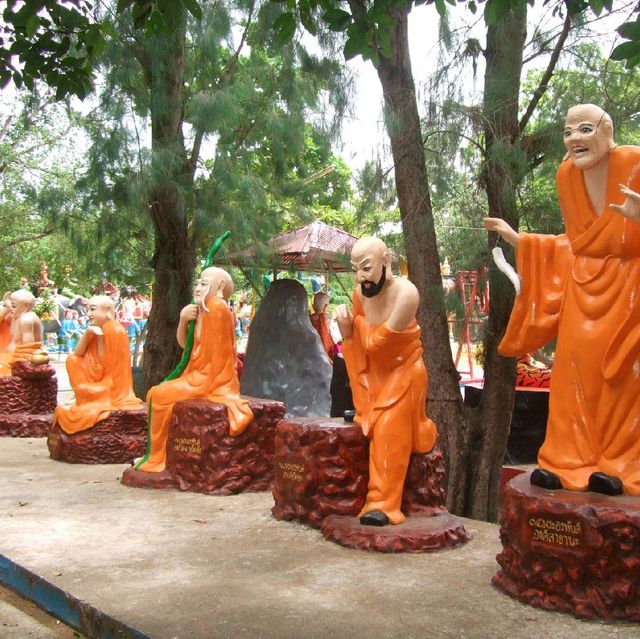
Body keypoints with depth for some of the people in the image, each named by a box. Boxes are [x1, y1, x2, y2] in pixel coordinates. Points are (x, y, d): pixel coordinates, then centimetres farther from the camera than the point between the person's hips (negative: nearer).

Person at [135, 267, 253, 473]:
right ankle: (155, 454, 16)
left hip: (211, 380, -10)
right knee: (157, 392, 12)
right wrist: (183, 318, -2)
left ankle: (156, 458, -2)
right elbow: (183, 342, 15)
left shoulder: (218, 307, -14)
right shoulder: (202, 310, 15)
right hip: (200, 377, 10)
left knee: (160, 395, -12)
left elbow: (218, 352, -19)